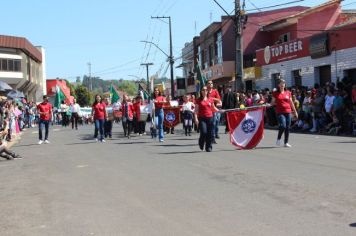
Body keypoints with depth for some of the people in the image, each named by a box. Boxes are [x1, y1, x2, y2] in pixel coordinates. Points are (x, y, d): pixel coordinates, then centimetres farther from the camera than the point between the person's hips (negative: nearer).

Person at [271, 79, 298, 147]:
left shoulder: (288, 92, 10)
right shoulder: (275, 93, 4)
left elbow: (291, 102, 16)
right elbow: (272, 103, 10)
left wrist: (295, 111, 16)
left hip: (288, 111, 3)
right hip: (280, 112, -3)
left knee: (288, 127, 2)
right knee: (283, 126, -18)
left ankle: (286, 142, 12)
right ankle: (278, 139, 5)